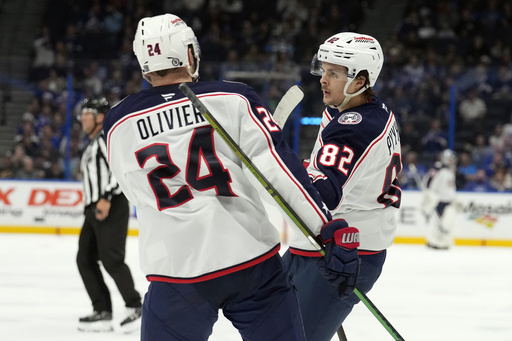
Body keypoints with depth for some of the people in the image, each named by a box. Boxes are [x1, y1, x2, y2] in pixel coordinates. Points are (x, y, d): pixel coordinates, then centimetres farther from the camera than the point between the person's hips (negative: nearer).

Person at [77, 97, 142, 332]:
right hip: (94, 210, 10)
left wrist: (106, 197, -26)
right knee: (85, 259, 3)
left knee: (111, 259, -14)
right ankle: (102, 313, 3)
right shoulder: (91, 146, 24)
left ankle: (136, 308, -6)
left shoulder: (107, 138, -7)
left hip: (112, 208, -10)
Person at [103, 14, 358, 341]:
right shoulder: (234, 99, -2)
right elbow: (281, 167, -12)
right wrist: (333, 229, -14)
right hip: (254, 264, -1)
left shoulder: (118, 126, 4)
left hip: (176, 271, 1)